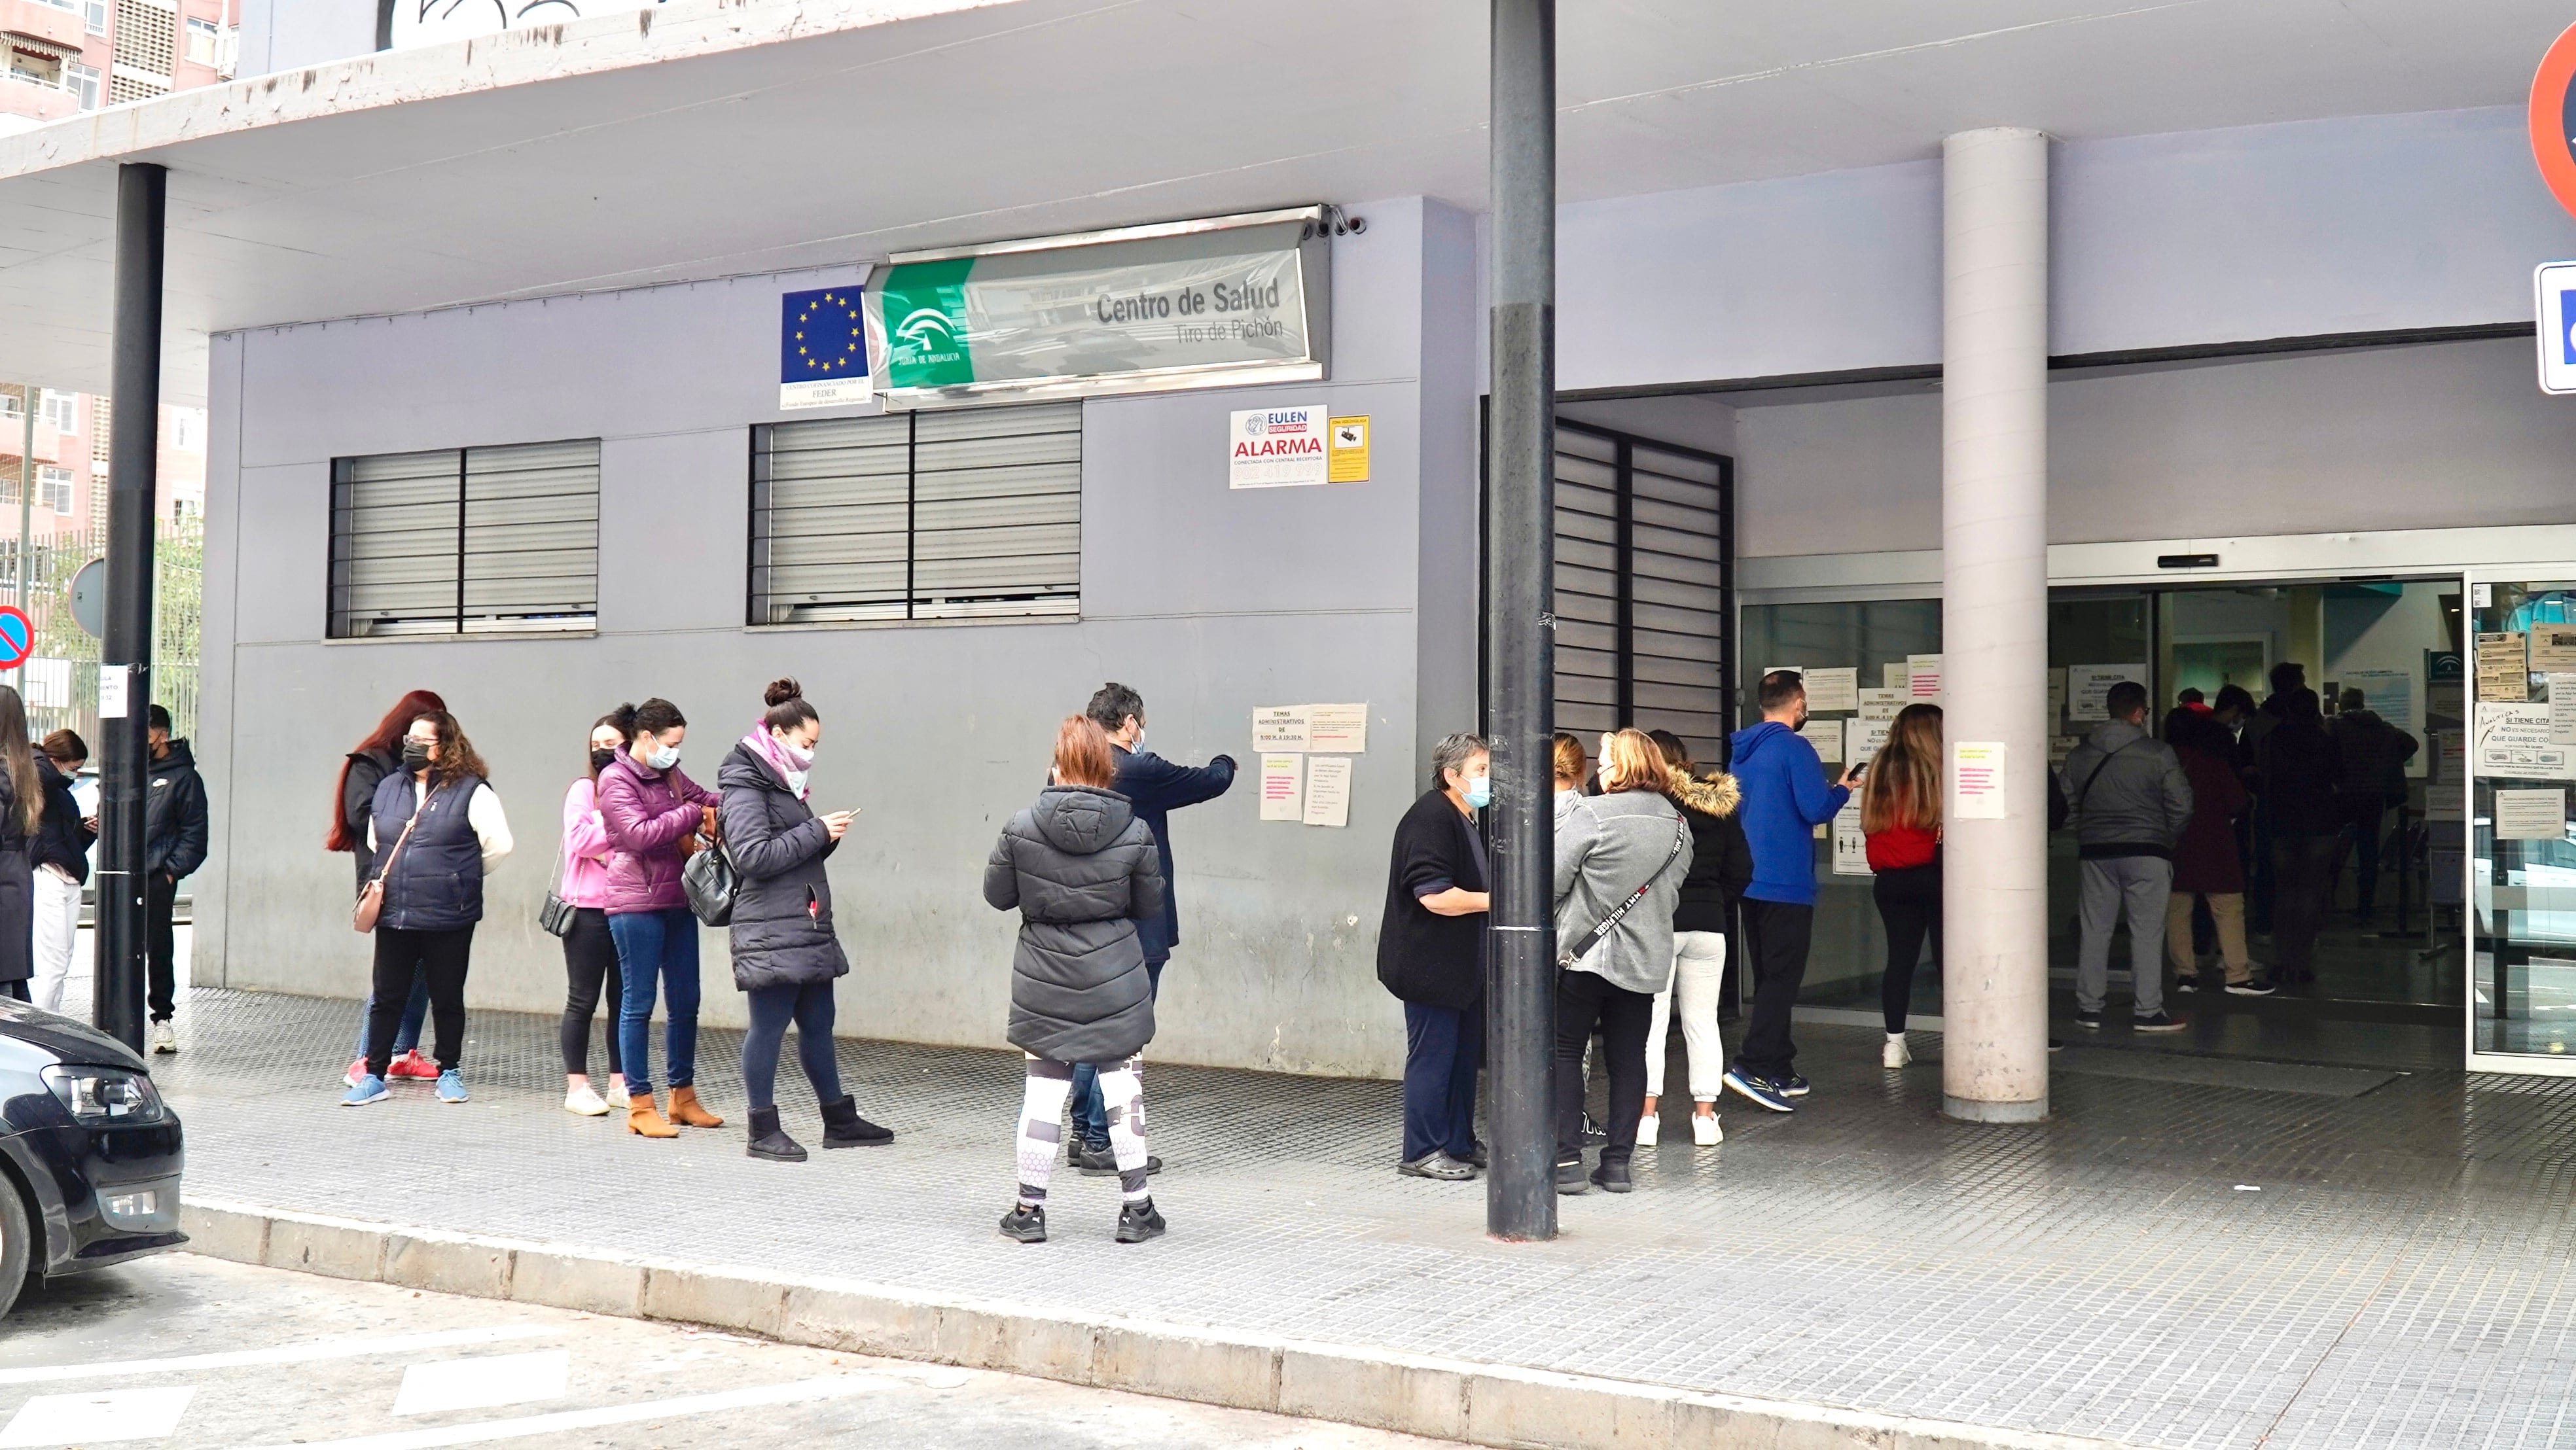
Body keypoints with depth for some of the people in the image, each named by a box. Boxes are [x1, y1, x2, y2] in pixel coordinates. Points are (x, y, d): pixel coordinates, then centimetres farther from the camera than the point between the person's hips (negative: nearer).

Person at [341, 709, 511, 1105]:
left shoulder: (471, 791, -7)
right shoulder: (389, 788, 10)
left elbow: (498, 845, -9)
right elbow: (375, 840, 25)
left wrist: (459, 880, 3)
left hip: (448, 919, -4)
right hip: (394, 914, 4)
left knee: (447, 998, 8)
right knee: (386, 998, 7)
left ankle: (449, 1073, 21)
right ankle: (374, 1076, 14)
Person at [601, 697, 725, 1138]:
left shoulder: (669, 775, 14)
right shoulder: (615, 779, -7)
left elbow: (707, 799, 29)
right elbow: (641, 834, -19)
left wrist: (715, 810, 7)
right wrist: (691, 815, -11)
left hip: (678, 901, 8)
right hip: (636, 905, -7)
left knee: (685, 1002, 10)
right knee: (638, 1003, -1)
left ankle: (683, 1097, 20)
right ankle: (640, 1106, 4)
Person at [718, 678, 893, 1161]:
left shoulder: (783, 783, 20)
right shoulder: (744, 786, -9)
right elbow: (754, 856, -20)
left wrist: (826, 837, 5)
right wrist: (817, 832, -16)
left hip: (807, 929, 9)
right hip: (770, 933, -9)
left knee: (817, 1025, 14)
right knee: (769, 1027, -3)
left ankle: (839, 1121, 21)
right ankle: (763, 1131, 6)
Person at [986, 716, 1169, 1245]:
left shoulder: (1021, 828, -9)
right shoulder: (1135, 834, -9)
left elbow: (997, 894, 1)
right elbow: (1150, 907, 0)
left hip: (1044, 983, 1)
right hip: (1114, 982, 0)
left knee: (1044, 1090, 9)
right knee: (1121, 1087, 9)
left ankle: (1029, 1209, 15)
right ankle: (1136, 1208, 15)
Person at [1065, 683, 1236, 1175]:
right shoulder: (1141, 772, -16)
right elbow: (1212, 781, -6)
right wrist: (1225, 762, 18)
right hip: (1136, 929, -7)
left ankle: (1084, 1133, 23)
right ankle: (1103, 1142, 1)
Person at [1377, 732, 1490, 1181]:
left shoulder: (1465, 820, 17)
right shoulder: (1431, 818, -18)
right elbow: (1434, 895, -26)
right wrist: (1494, 899, -19)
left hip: (1462, 966, 11)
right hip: (1431, 967, -11)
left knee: (1465, 1055, 14)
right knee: (1433, 1056, -5)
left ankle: (1460, 1144, 24)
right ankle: (1422, 1152, 3)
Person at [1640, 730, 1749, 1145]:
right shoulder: (1721, 804, 8)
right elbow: (1742, 869, 9)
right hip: (1709, 924, 5)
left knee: (1650, 1021, 1)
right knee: (1703, 1021, 10)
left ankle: (1646, 1115, 2)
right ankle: (1705, 1116, 12)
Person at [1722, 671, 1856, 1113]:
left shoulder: (1742, 752, 13)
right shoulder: (1794, 748, -12)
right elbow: (1817, 809, -18)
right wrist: (1842, 790, 3)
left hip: (1750, 882, 8)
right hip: (1787, 884, -8)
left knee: (1769, 977, 14)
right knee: (1782, 977, -7)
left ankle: (1779, 1071, 19)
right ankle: (1753, 1066, -15)